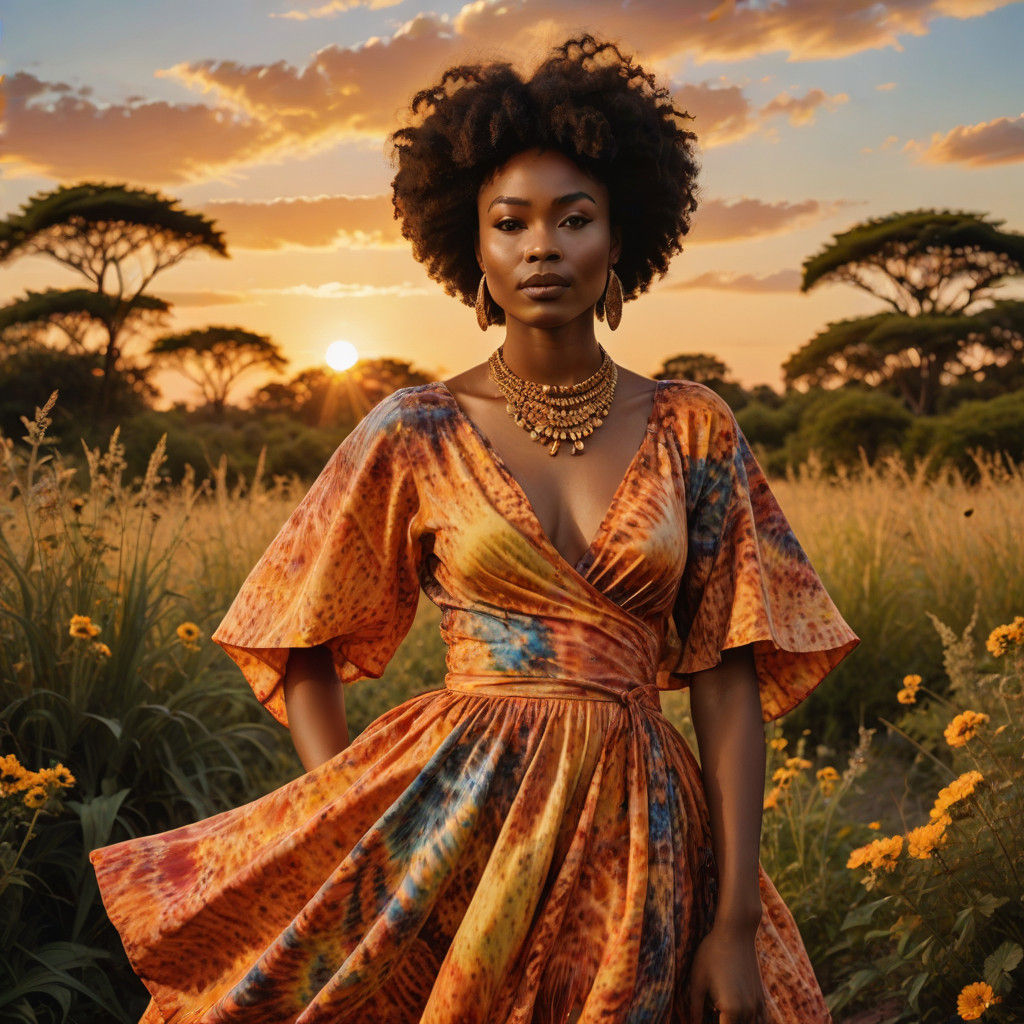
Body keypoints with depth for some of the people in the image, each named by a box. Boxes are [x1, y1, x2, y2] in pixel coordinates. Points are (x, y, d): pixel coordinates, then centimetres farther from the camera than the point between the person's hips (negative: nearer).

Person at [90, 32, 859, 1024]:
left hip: (644, 839, 1)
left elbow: (729, 679, 0)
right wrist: (353, 841, -5)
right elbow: (303, 652, 7)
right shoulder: (415, 433, 0)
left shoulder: (693, 430, 2)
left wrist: (737, 921, -5)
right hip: (454, 819, -1)